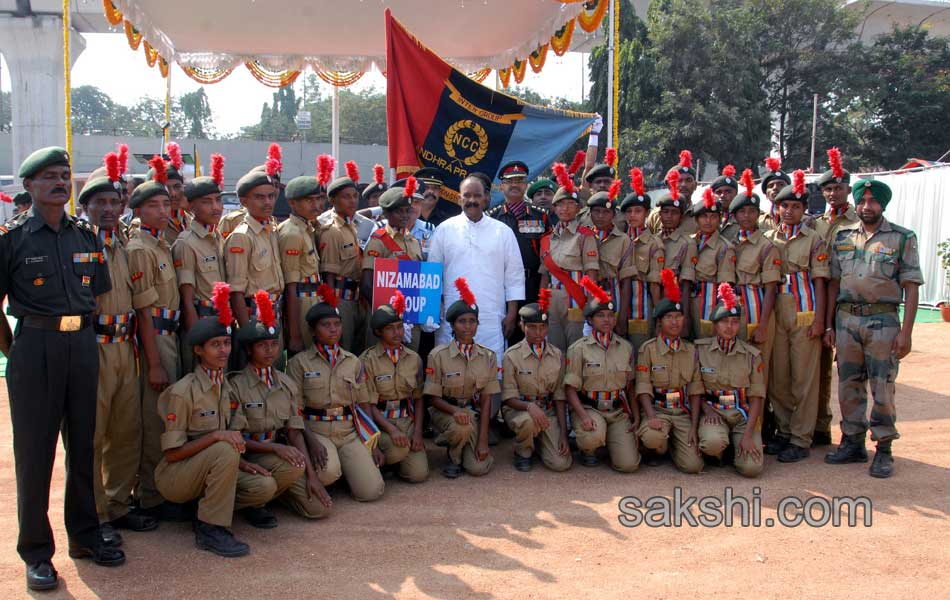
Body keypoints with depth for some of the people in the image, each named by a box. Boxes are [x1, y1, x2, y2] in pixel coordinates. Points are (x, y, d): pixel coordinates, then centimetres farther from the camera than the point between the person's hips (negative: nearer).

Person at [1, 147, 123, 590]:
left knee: (83, 443, 12)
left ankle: (84, 535, 26)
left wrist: (81, 334, 9)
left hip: (83, 344, 4)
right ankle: (36, 551, 14)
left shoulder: (86, 235, 10)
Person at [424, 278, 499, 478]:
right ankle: (453, 457, -2)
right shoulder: (438, 355, -9)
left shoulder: (488, 356, -2)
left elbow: (486, 399, -3)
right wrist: (455, 410, -28)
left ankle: (472, 446, 18)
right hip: (445, 411, -2)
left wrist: (483, 440, -11)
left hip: (474, 413, 2)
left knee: (478, 467, -18)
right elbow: (434, 398, -6)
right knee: (462, 427, -36)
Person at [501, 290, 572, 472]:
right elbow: (509, 397, -9)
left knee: (561, 463, -15)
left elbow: (559, 397, 3)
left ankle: (537, 441, 19)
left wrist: (563, 434, -5)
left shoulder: (557, 355, 2)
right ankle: (523, 452, -4)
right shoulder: (511, 356, -8)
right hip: (517, 409, -3)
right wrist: (530, 406, -31)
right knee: (529, 421, -39)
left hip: (548, 411, 3)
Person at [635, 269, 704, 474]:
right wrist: (651, 417, -24)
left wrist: (694, 426, -4)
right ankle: (660, 449, 2)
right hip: (656, 409, -2)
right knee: (653, 437, -37)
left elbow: (695, 391, 5)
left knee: (693, 465, -15)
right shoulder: (647, 349, -1)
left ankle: (673, 444, 19)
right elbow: (643, 388, -8)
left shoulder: (691, 351, 8)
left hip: (683, 413, 3)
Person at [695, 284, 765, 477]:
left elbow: (756, 397, -1)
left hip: (743, 415, 1)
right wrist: (707, 409, -13)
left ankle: (741, 446, 16)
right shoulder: (701, 349, 0)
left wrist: (748, 434, -11)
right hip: (713, 412, -1)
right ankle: (716, 453, 3)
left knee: (751, 467, -20)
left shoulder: (752, 355, 1)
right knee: (714, 441, -36)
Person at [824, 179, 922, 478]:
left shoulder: (902, 238, 0)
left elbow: (911, 288, -3)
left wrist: (906, 331, -10)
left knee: (882, 388, -1)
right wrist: (829, 324, 6)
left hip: (883, 320, -3)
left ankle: (884, 449, 10)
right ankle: (852, 443, 22)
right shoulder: (842, 237, 10)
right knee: (849, 386, 10)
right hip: (846, 318, 3)